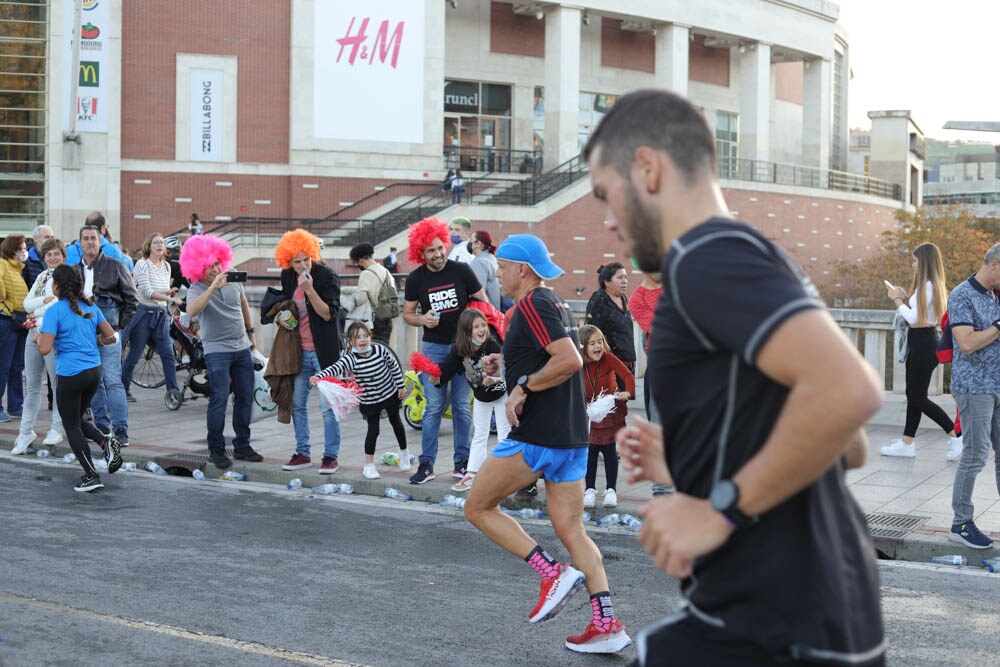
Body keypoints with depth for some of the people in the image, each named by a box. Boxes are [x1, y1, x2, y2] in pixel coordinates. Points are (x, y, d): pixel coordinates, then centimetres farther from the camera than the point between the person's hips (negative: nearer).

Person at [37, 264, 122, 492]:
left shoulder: (54, 311, -12)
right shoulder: (90, 307, 6)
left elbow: (45, 349, -18)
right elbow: (110, 336, 7)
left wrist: (38, 338, 3)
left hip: (70, 375, -6)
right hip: (94, 371, 6)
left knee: (72, 426, 8)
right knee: (77, 419, 24)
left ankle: (91, 475, 6)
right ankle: (106, 441, -1)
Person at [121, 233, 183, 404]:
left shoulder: (166, 266, 10)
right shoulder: (142, 264, -10)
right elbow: (147, 292, -19)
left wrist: (170, 291, -4)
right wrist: (171, 299, -24)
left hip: (162, 314, 5)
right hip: (144, 313, -5)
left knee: (168, 354, -1)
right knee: (134, 355, 2)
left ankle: (174, 390, 1)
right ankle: (123, 390, 13)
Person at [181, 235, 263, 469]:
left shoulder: (233, 280, 3)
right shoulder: (197, 289, -12)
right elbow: (192, 311, -34)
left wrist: (250, 331, 27)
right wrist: (213, 288, -40)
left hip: (242, 347, 5)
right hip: (217, 350, -5)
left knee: (245, 398, 8)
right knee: (219, 399, -13)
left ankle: (242, 445, 19)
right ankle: (216, 449, -3)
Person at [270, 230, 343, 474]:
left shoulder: (327, 276, -13)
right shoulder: (287, 277, 4)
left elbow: (328, 314, -18)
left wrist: (310, 290, -27)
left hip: (324, 351, -6)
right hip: (299, 350, 6)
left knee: (328, 406, -3)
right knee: (297, 404, 10)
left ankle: (331, 456, 7)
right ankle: (302, 453, 22)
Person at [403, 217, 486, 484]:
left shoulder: (461, 271, -5)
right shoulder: (415, 279, -1)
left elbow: (483, 303, 3)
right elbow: (407, 314, 7)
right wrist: (423, 319, -14)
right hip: (434, 347, 1)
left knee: (461, 406, 4)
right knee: (433, 407, -1)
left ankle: (462, 460, 14)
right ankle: (426, 463, 3)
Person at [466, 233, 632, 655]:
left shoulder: (532, 304, -12)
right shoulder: (557, 305, 17)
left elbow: (570, 359, -24)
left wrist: (522, 387, -17)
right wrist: (507, 366, 17)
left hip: (535, 436, -9)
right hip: (573, 436, 9)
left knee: (477, 508, 5)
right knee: (571, 530, 9)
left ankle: (554, 573, -4)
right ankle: (606, 625, 2)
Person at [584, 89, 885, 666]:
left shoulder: (706, 255, -12)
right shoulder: (752, 261, 17)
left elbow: (848, 389, -28)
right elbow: (850, 447, 23)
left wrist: (720, 508, -20)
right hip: (825, 614, 10)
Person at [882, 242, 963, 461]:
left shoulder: (927, 286, -18)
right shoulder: (933, 285, 12)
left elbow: (913, 318, -21)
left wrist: (897, 299, -9)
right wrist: (905, 298, 8)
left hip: (923, 345, -10)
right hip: (921, 344, 10)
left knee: (919, 398, -4)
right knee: (913, 394, 13)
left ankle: (956, 436, 0)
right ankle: (907, 443, 18)